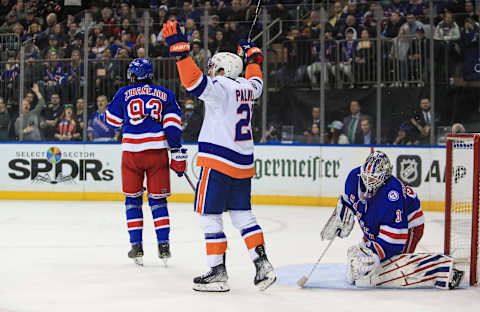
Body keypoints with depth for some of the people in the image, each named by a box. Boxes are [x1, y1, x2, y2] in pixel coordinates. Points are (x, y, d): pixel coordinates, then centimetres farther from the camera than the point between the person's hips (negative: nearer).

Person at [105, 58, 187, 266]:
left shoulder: (124, 93, 8)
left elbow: (113, 121, 19)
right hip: (157, 150, 1)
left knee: (132, 199, 11)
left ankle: (136, 245, 6)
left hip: (132, 150, -1)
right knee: (158, 199, 8)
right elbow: (173, 124, 0)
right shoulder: (166, 94, 10)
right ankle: (164, 245, 0)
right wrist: (178, 154, -2)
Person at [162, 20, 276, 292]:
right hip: (244, 163, 8)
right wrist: (254, 57, 52)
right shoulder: (247, 87, 11)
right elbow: (256, 82, 36)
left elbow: (194, 81, -28)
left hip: (218, 161, -8)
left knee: (210, 214, -1)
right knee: (242, 213, 15)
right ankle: (263, 265, 8)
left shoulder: (220, 87, -11)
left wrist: (180, 49, -29)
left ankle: (218, 273, -1)